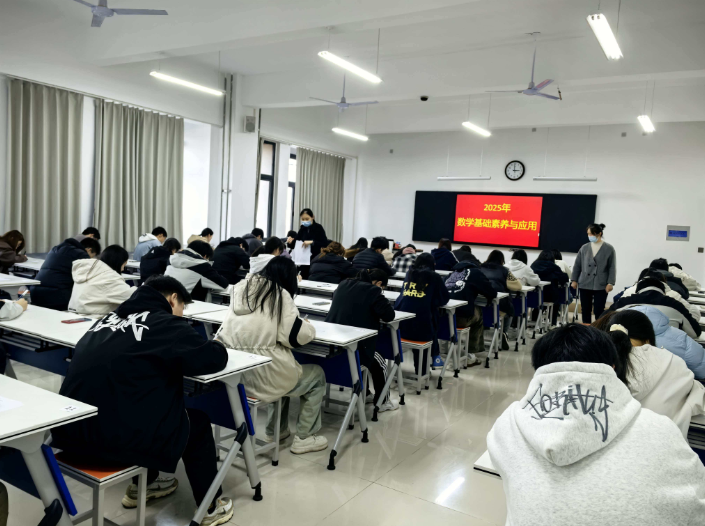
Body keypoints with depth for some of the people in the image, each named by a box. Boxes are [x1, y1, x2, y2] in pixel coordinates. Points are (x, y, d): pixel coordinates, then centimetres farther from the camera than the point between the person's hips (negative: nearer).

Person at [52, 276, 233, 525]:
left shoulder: (111, 318, 13)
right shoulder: (165, 323, -8)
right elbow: (215, 359, -6)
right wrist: (215, 345, 16)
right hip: (115, 438, -8)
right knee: (197, 422, 16)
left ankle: (142, 485, 44)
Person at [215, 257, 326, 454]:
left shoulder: (242, 288, 9)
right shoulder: (280, 294, -7)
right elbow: (299, 335, -10)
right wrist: (309, 327, 12)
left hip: (233, 372, 7)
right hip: (262, 375, -6)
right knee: (317, 376, 20)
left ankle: (275, 431, 40)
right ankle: (305, 438, 21)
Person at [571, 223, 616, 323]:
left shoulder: (609, 249, 0)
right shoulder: (584, 248, 7)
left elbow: (612, 268, -1)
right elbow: (577, 265, 11)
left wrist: (610, 283, -8)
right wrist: (574, 280, 8)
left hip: (601, 286, -3)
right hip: (585, 284, 3)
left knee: (599, 312, -1)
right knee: (585, 311, 9)